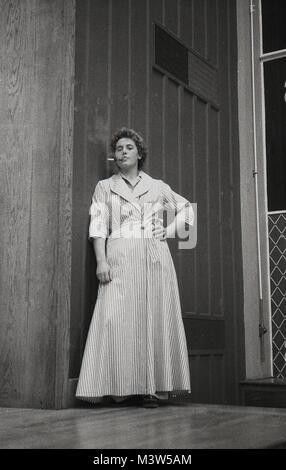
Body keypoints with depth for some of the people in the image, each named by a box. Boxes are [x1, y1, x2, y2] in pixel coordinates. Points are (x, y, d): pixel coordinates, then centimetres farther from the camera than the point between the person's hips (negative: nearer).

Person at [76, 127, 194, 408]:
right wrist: (101, 260, -11)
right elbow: (98, 226, 3)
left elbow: (186, 208, 27)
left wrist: (170, 231, 10)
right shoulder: (105, 187, 13)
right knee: (120, 318, -12)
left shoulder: (157, 187, 17)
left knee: (155, 319, -3)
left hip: (155, 258, 2)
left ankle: (152, 388, 0)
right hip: (120, 257, -2)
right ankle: (125, 386, -9)